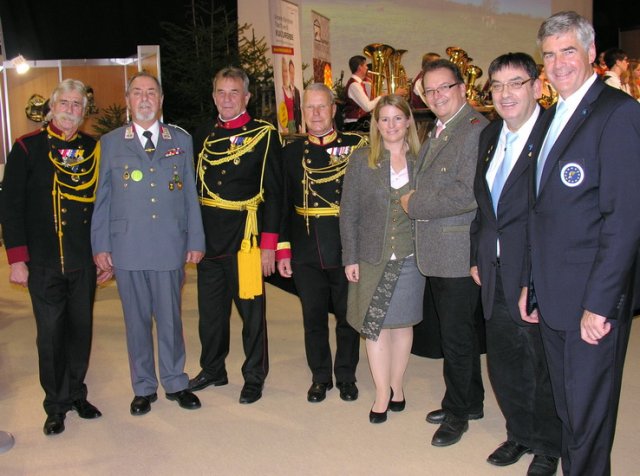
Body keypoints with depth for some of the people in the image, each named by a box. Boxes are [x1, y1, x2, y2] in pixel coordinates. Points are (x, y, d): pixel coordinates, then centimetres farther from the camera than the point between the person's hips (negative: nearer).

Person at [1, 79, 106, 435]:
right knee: (50, 334, 5)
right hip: (44, 262, -2)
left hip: (85, 260, 2)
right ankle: (56, 405, 20)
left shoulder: (94, 149, 7)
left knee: (81, 330, 11)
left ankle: (76, 394, 28)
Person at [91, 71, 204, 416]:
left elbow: (190, 194, 8)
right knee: (136, 321, 9)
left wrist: (196, 240, 4)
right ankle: (143, 388, 23)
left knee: (170, 319, 8)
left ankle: (175, 383, 24)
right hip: (127, 248, 0)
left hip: (170, 247, 0)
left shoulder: (181, 140, 8)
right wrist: (100, 246, 2)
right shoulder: (110, 143, 7)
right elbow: (102, 198, 6)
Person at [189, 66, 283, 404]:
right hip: (208, 237, 5)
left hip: (245, 237, -5)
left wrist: (269, 244, -11)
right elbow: (195, 186, 13)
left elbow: (273, 193, -7)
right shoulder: (203, 135, 10)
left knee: (251, 310, 6)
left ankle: (254, 377, 21)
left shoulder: (263, 135, -4)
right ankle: (213, 369, 33)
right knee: (210, 310, 15)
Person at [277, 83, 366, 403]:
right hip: (306, 251, 2)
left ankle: (346, 376, 28)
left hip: (346, 248, -2)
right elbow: (283, 203, 5)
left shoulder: (356, 146, -1)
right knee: (313, 317, 11)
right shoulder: (291, 152, 6)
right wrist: (283, 248, 0)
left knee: (347, 314, 11)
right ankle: (320, 376, 28)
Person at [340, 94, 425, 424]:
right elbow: (348, 213, 0)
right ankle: (382, 393, 13)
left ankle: (396, 386, 27)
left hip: (410, 258, 1)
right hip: (373, 258, -1)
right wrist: (350, 258, -4)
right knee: (374, 325, 0)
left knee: (402, 323, 10)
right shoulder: (361, 161, 0)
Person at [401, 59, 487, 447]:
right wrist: (416, 202, 4)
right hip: (438, 254, 10)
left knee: (456, 335, 2)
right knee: (459, 331, 20)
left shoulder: (477, 129, -16)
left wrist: (415, 204, -15)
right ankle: (471, 402, 35)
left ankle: (457, 411, 20)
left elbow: (469, 194, -25)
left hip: (460, 255, -10)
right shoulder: (437, 133, 15)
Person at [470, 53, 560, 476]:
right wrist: (478, 257, 13)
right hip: (496, 277, 7)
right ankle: (520, 433, 40)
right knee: (504, 362, 18)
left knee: (546, 365, 10)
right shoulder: (490, 136, 10)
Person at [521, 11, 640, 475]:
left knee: (587, 414, 6)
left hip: (592, 300, -8)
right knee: (567, 408, 19)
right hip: (553, 298, 8)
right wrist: (530, 284, 12)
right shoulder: (552, 116, 14)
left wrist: (599, 303, -20)